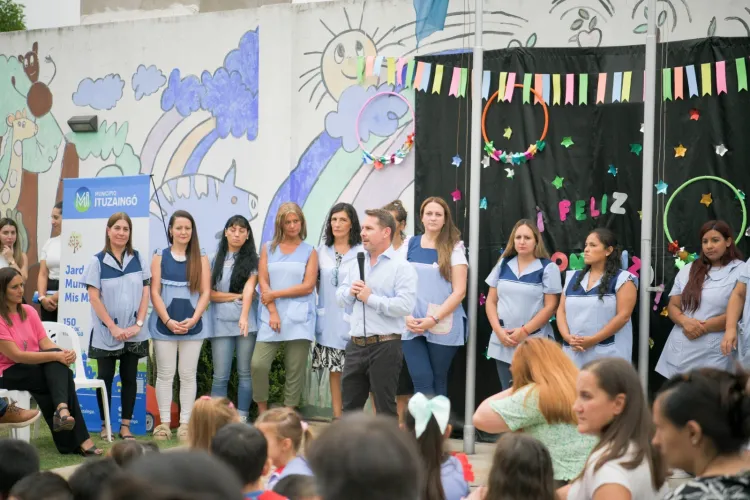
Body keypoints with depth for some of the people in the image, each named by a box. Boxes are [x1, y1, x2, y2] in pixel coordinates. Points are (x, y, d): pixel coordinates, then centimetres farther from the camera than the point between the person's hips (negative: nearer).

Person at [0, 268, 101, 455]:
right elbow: (16, 356, -23)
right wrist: (56, 356, -28)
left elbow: (46, 344, 1)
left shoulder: (29, 311, 7)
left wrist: (64, 353, -22)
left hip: (34, 368, 6)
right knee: (62, 375, -27)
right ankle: (79, 440, -32)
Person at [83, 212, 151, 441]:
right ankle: (105, 425, 12)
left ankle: (125, 426, 10)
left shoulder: (139, 259, 5)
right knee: (105, 377, 4)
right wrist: (113, 327, -12)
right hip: (106, 332, -2)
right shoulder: (97, 261, -3)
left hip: (134, 332, 2)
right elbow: (94, 297, -6)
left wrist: (138, 324, -7)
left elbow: (145, 293, 4)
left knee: (129, 377, 4)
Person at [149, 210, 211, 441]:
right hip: (164, 324, 0)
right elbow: (154, 292, 0)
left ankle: (185, 423, 7)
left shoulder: (200, 258, 6)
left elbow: (205, 292, 2)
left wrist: (192, 320, -10)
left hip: (192, 325, 0)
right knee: (165, 375, 2)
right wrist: (168, 321, -10)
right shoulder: (160, 257, 5)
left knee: (188, 375, 3)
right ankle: (164, 423, 6)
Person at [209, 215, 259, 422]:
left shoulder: (252, 259, 5)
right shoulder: (216, 260, 9)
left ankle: (242, 419, 8)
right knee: (220, 376, -2)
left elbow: (249, 289, -11)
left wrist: (244, 316, -24)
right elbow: (209, 293, 3)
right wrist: (236, 296, -6)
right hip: (221, 323, 1)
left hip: (246, 322, -1)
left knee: (245, 373, 3)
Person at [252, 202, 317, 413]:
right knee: (258, 364, -10)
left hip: (299, 318, -1)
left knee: (295, 369, -2)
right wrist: (273, 312, -7)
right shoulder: (268, 249, 12)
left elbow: (308, 286, -2)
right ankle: (263, 415, 6)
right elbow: (263, 282, 4)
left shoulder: (309, 252, 8)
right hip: (272, 315, 1)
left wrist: (275, 294, -5)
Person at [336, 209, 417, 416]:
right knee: (350, 406, 13)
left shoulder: (401, 267, -9)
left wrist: (370, 298, -15)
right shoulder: (356, 264, 13)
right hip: (356, 345, 7)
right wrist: (350, 293, -8)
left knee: (385, 407, 2)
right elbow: (340, 297, 14)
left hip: (385, 346, -6)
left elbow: (405, 305, -20)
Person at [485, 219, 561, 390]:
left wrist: (524, 331, -13)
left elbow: (550, 306, -7)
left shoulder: (548, 268, -2)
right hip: (503, 343, 4)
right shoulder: (503, 265, 9)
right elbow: (491, 301, 10)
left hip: (535, 344, -4)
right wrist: (499, 331, -4)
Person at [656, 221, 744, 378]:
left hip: (714, 354, -4)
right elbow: (673, 306, 12)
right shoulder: (688, 270, 14)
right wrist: (685, 321, -10)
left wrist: (703, 328, -13)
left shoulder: (740, 271, -2)